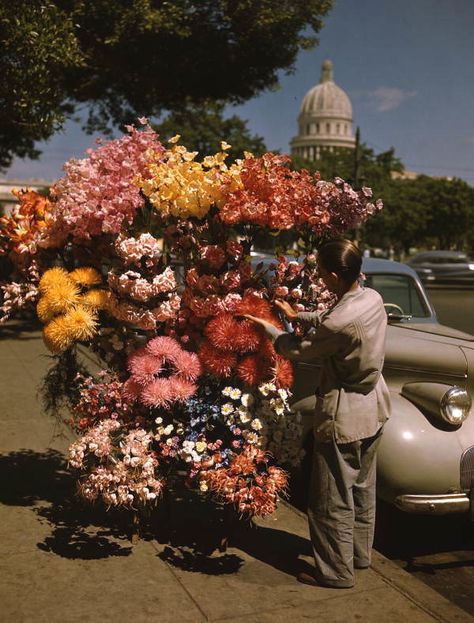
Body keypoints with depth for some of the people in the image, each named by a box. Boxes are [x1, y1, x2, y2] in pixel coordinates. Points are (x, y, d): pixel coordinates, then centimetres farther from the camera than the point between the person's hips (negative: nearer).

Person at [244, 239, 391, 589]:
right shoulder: (373, 298, -6)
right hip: (375, 407, 9)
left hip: (344, 418, -9)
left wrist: (267, 327, 1)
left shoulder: (341, 321, -30)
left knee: (333, 499, 8)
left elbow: (299, 351, -13)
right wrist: (298, 316, 12)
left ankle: (337, 572, 23)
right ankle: (360, 554, 41)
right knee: (363, 488, 24)